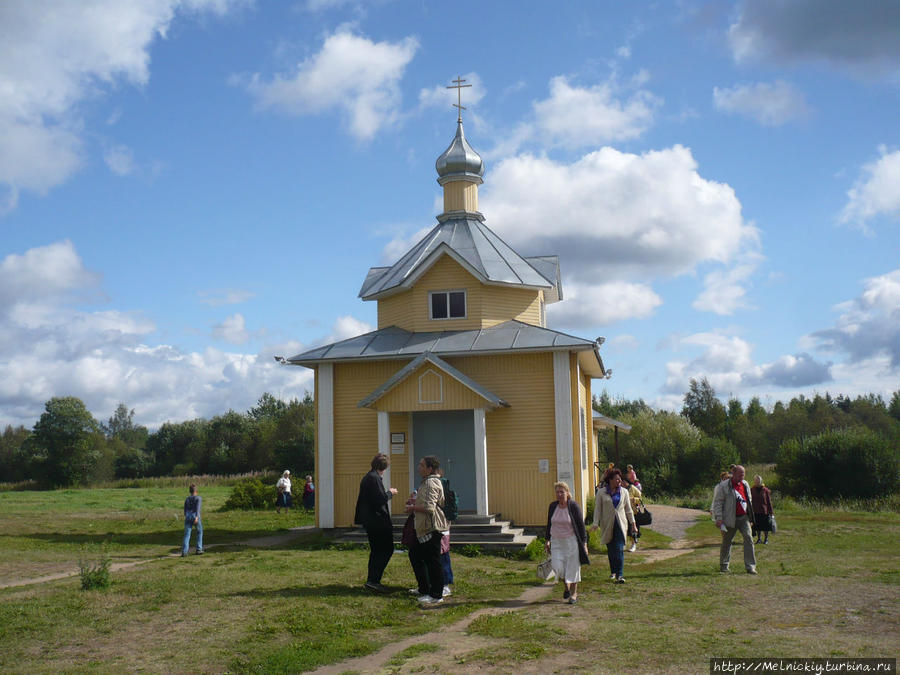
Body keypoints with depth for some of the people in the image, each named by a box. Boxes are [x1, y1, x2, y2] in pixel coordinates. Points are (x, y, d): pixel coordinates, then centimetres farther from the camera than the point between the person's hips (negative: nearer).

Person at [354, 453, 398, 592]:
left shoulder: (366, 477, 14)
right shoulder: (375, 478, -16)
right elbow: (381, 499, -22)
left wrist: (387, 492, 18)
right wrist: (390, 492, -5)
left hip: (369, 521, 10)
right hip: (378, 521, -10)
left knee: (376, 551, 17)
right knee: (387, 550, -4)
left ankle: (372, 580, 20)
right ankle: (373, 580, -9)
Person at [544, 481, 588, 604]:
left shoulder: (573, 506, -9)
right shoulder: (553, 506, 4)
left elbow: (581, 525, -6)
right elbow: (549, 524, 15)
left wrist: (584, 543, -8)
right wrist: (547, 540, 12)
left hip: (571, 541, -3)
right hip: (556, 542, 3)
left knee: (573, 567, 2)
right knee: (558, 567, -6)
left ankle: (574, 594, 17)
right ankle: (566, 586, 22)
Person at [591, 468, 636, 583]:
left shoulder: (624, 492, 6)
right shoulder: (601, 492, 0)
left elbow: (628, 509, 12)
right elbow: (597, 509, 1)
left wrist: (632, 524, 11)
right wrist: (595, 524, -8)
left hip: (620, 524, 0)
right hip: (607, 525, 0)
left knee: (619, 549, -10)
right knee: (610, 550, 9)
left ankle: (620, 575, -11)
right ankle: (613, 571, 28)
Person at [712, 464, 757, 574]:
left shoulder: (745, 484, 12)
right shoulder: (724, 486, -7)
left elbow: (749, 500, 23)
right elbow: (717, 502, -8)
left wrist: (750, 516, 20)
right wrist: (719, 518, -14)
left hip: (744, 517, 4)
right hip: (730, 519, -4)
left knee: (748, 539, -9)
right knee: (727, 541, 7)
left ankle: (750, 567, -7)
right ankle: (723, 565, 23)